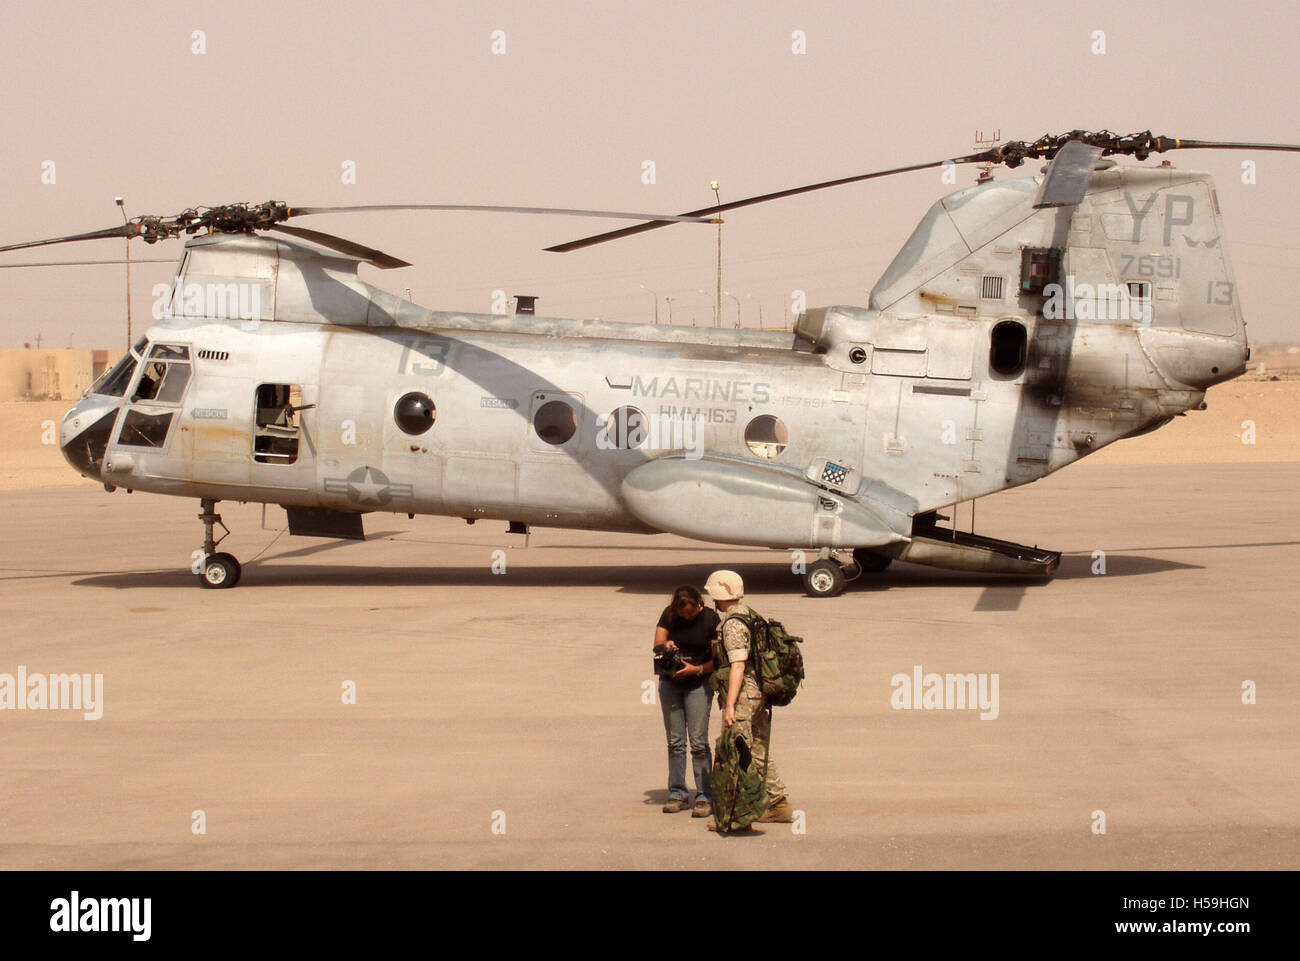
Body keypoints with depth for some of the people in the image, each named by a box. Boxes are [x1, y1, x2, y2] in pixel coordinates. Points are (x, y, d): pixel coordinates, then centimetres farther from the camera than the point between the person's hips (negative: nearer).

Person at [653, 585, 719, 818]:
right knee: (674, 741, 7)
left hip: (698, 683, -4)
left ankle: (705, 797, -2)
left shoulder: (710, 619, -10)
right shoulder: (669, 615, -1)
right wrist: (665, 646, -21)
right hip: (670, 683, 4)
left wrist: (696, 669, -23)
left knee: (698, 742, -7)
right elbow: (657, 643, 2)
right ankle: (678, 794, 15)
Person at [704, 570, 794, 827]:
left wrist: (730, 704, -24)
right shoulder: (751, 616, 14)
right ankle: (778, 804, 20)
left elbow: (738, 665, -22)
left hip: (743, 694, -10)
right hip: (761, 694, 10)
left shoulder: (733, 624, -15)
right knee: (758, 753, 16)